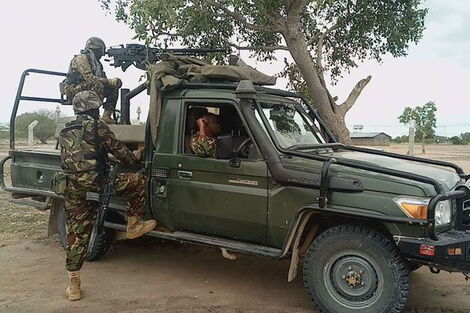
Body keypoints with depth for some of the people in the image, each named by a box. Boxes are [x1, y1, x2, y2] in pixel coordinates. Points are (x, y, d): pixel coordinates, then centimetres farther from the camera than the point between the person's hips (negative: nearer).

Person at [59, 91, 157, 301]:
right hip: (94, 185, -7)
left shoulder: (65, 132, 20)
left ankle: (74, 286, 15)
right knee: (138, 182, 10)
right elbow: (119, 151, 2)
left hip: (72, 192, 7)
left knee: (76, 236, 12)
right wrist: (135, 159, 23)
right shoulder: (97, 126, -1)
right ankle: (133, 226, 19)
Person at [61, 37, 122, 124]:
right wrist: (110, 81, -28)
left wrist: (114, 82, -13)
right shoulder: (81, 58, -11)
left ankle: (107, 116, -10)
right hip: (73, 89, -8)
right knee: (98, 85, -34)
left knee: (113, 88, -4)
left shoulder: (97, 63, 17)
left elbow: (104, 79, 9)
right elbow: (89, 78, -24)